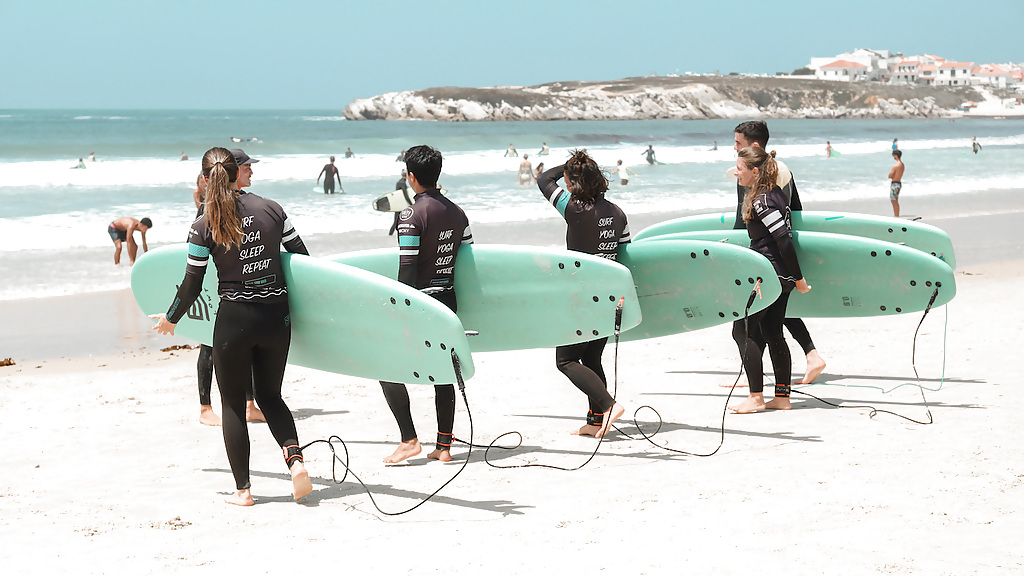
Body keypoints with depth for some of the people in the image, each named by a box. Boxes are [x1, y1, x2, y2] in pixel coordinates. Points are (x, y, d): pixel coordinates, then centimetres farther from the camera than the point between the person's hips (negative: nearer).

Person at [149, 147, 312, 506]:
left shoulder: (203, 227, -8)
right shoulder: (271, 209, -1)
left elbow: (191, 287, -4)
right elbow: (303, 257, 5)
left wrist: (170, 318, 14)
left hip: (234, 321, -3)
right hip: (277, 317, 3)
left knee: (233, 404, 11)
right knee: (270, 395, 19)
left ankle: (243, 489, 13)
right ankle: (294, 457, -4)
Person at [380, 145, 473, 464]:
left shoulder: (411, 215, -15)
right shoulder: (457, 212, 8)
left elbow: (407, 269, -18)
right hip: (449, 300, 7)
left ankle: (409, 440, -1)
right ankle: (444, 445, 13)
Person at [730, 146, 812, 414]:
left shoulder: (761, 201, -19)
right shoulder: (775, 193, 11)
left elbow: (784, 240, -22)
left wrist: (798, 277, -17)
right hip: (781, 277, 10)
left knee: (743, 330, -2)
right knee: (772, 334, 12)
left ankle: (756, 397, -2)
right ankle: (782, 396, 15)